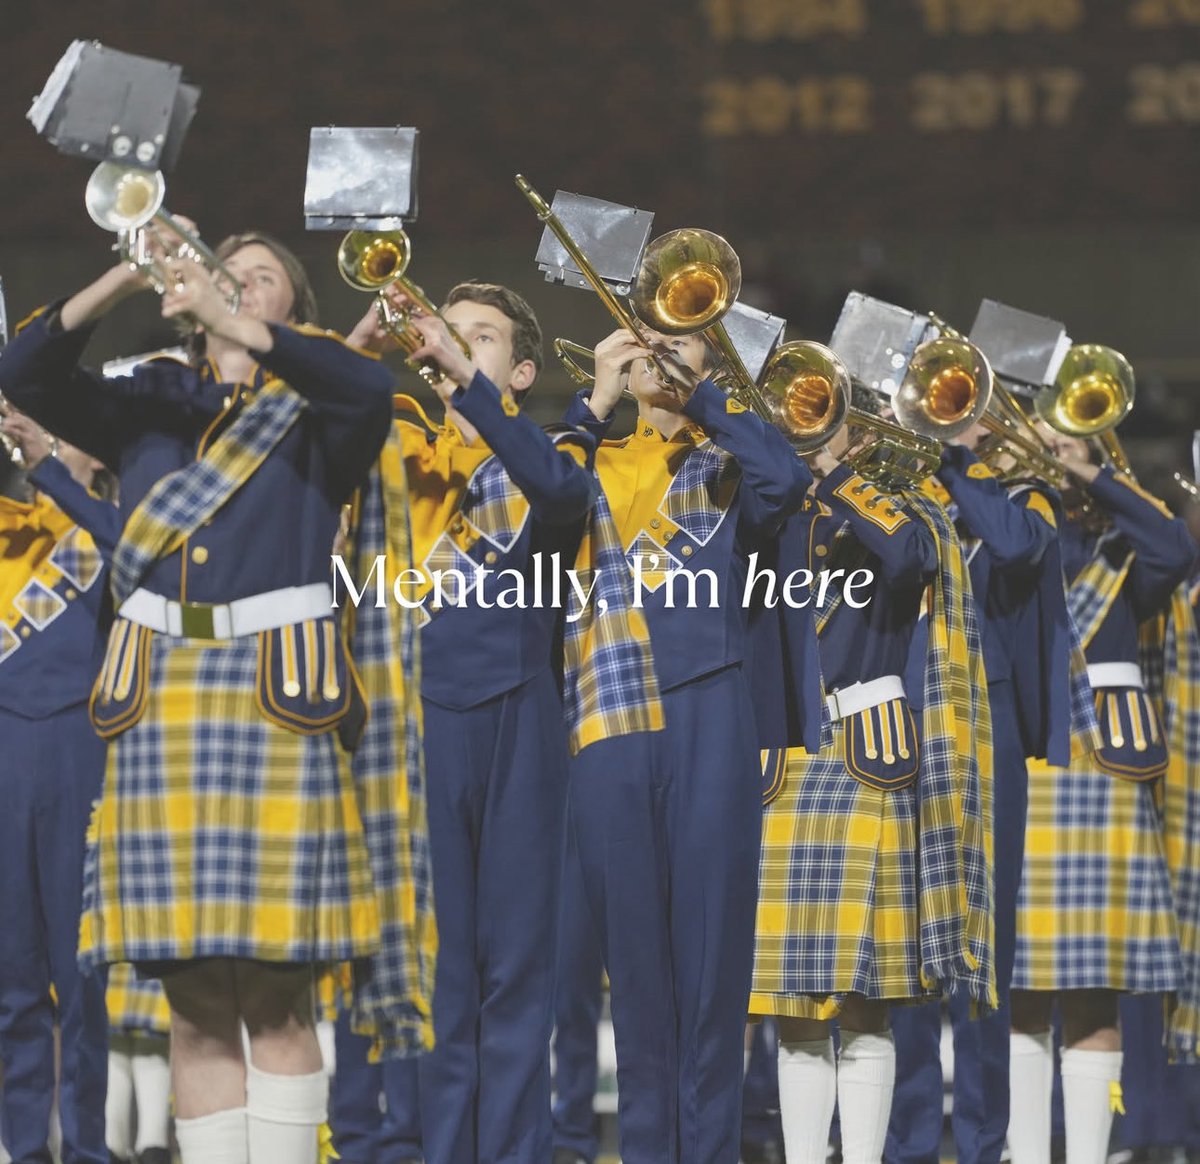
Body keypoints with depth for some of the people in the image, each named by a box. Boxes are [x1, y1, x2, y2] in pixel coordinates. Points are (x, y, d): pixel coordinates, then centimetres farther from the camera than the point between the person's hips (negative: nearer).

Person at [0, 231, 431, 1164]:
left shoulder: (315, 412, 12)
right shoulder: (152, 404, 19)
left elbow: (371, 388, -11)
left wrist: (240, 326, -19)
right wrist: (120, 283, -8)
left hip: (278, 691, -2)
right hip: (160, 692, 2)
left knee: (276, 996, -6)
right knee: (196, 1000, 0)